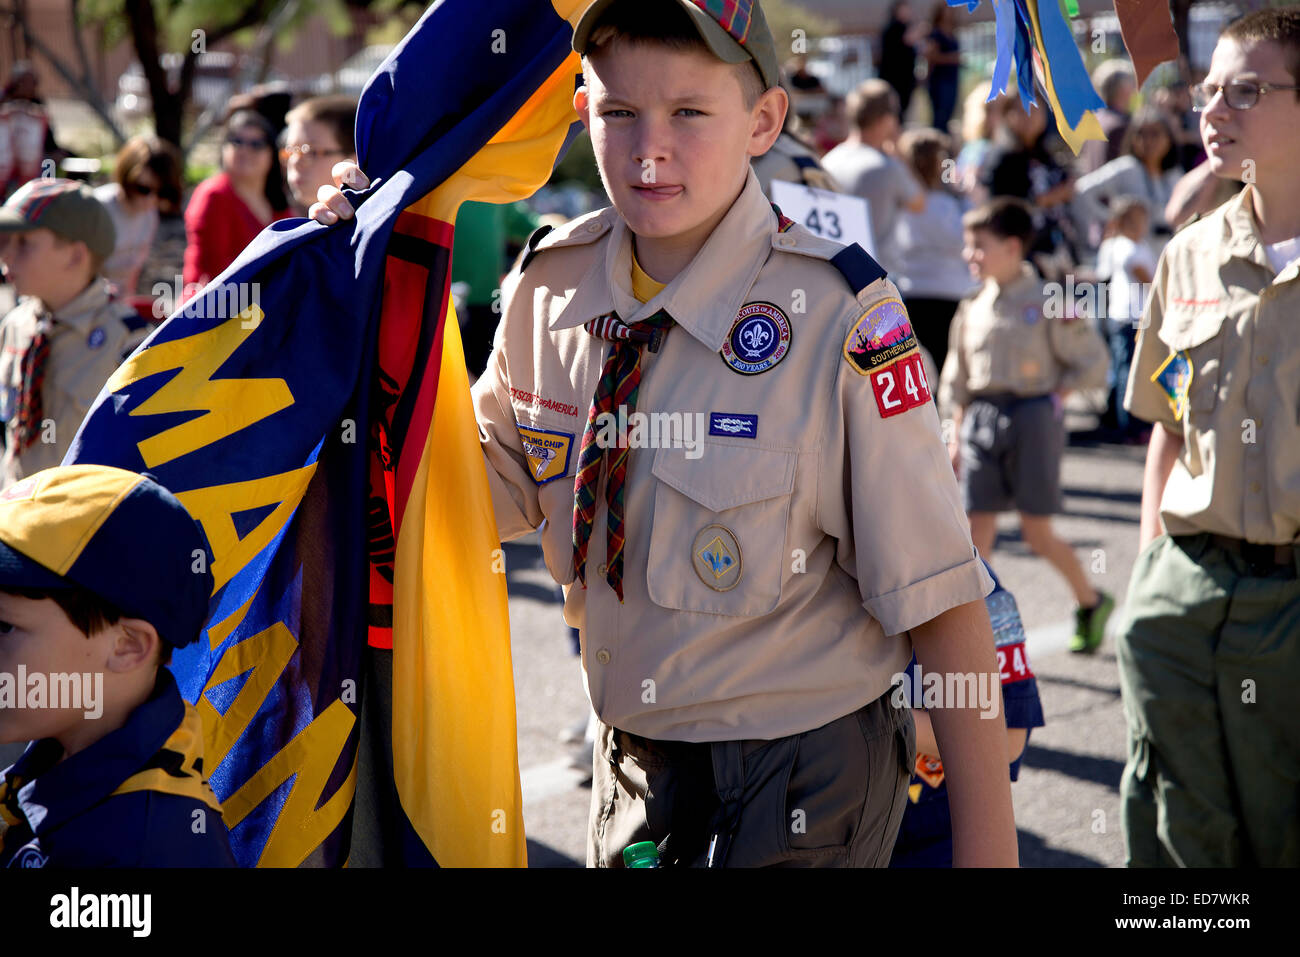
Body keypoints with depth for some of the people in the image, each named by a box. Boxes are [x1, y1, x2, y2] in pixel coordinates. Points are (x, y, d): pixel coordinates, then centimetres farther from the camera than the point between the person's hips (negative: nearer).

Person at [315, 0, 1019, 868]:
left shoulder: (840, 319, -20)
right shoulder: (550, 286, -5)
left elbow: (941, 599, -17)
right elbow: (484, 488, 9)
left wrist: (988, 844, -17)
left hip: (799, 788, -5)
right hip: (633, 766, 5)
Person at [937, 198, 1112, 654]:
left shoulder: (1046, 303, -5)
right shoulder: (973, 308, 10)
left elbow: (1092, 362, -1)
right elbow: (958, 376, 18)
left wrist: (1055, 396, -7)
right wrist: (957, 432, 14)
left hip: (1032, 416, -5)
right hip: (981, 418, 5)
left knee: (1037, 532, -2)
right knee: (978, 526, 1)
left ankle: (1092, 602, 20)